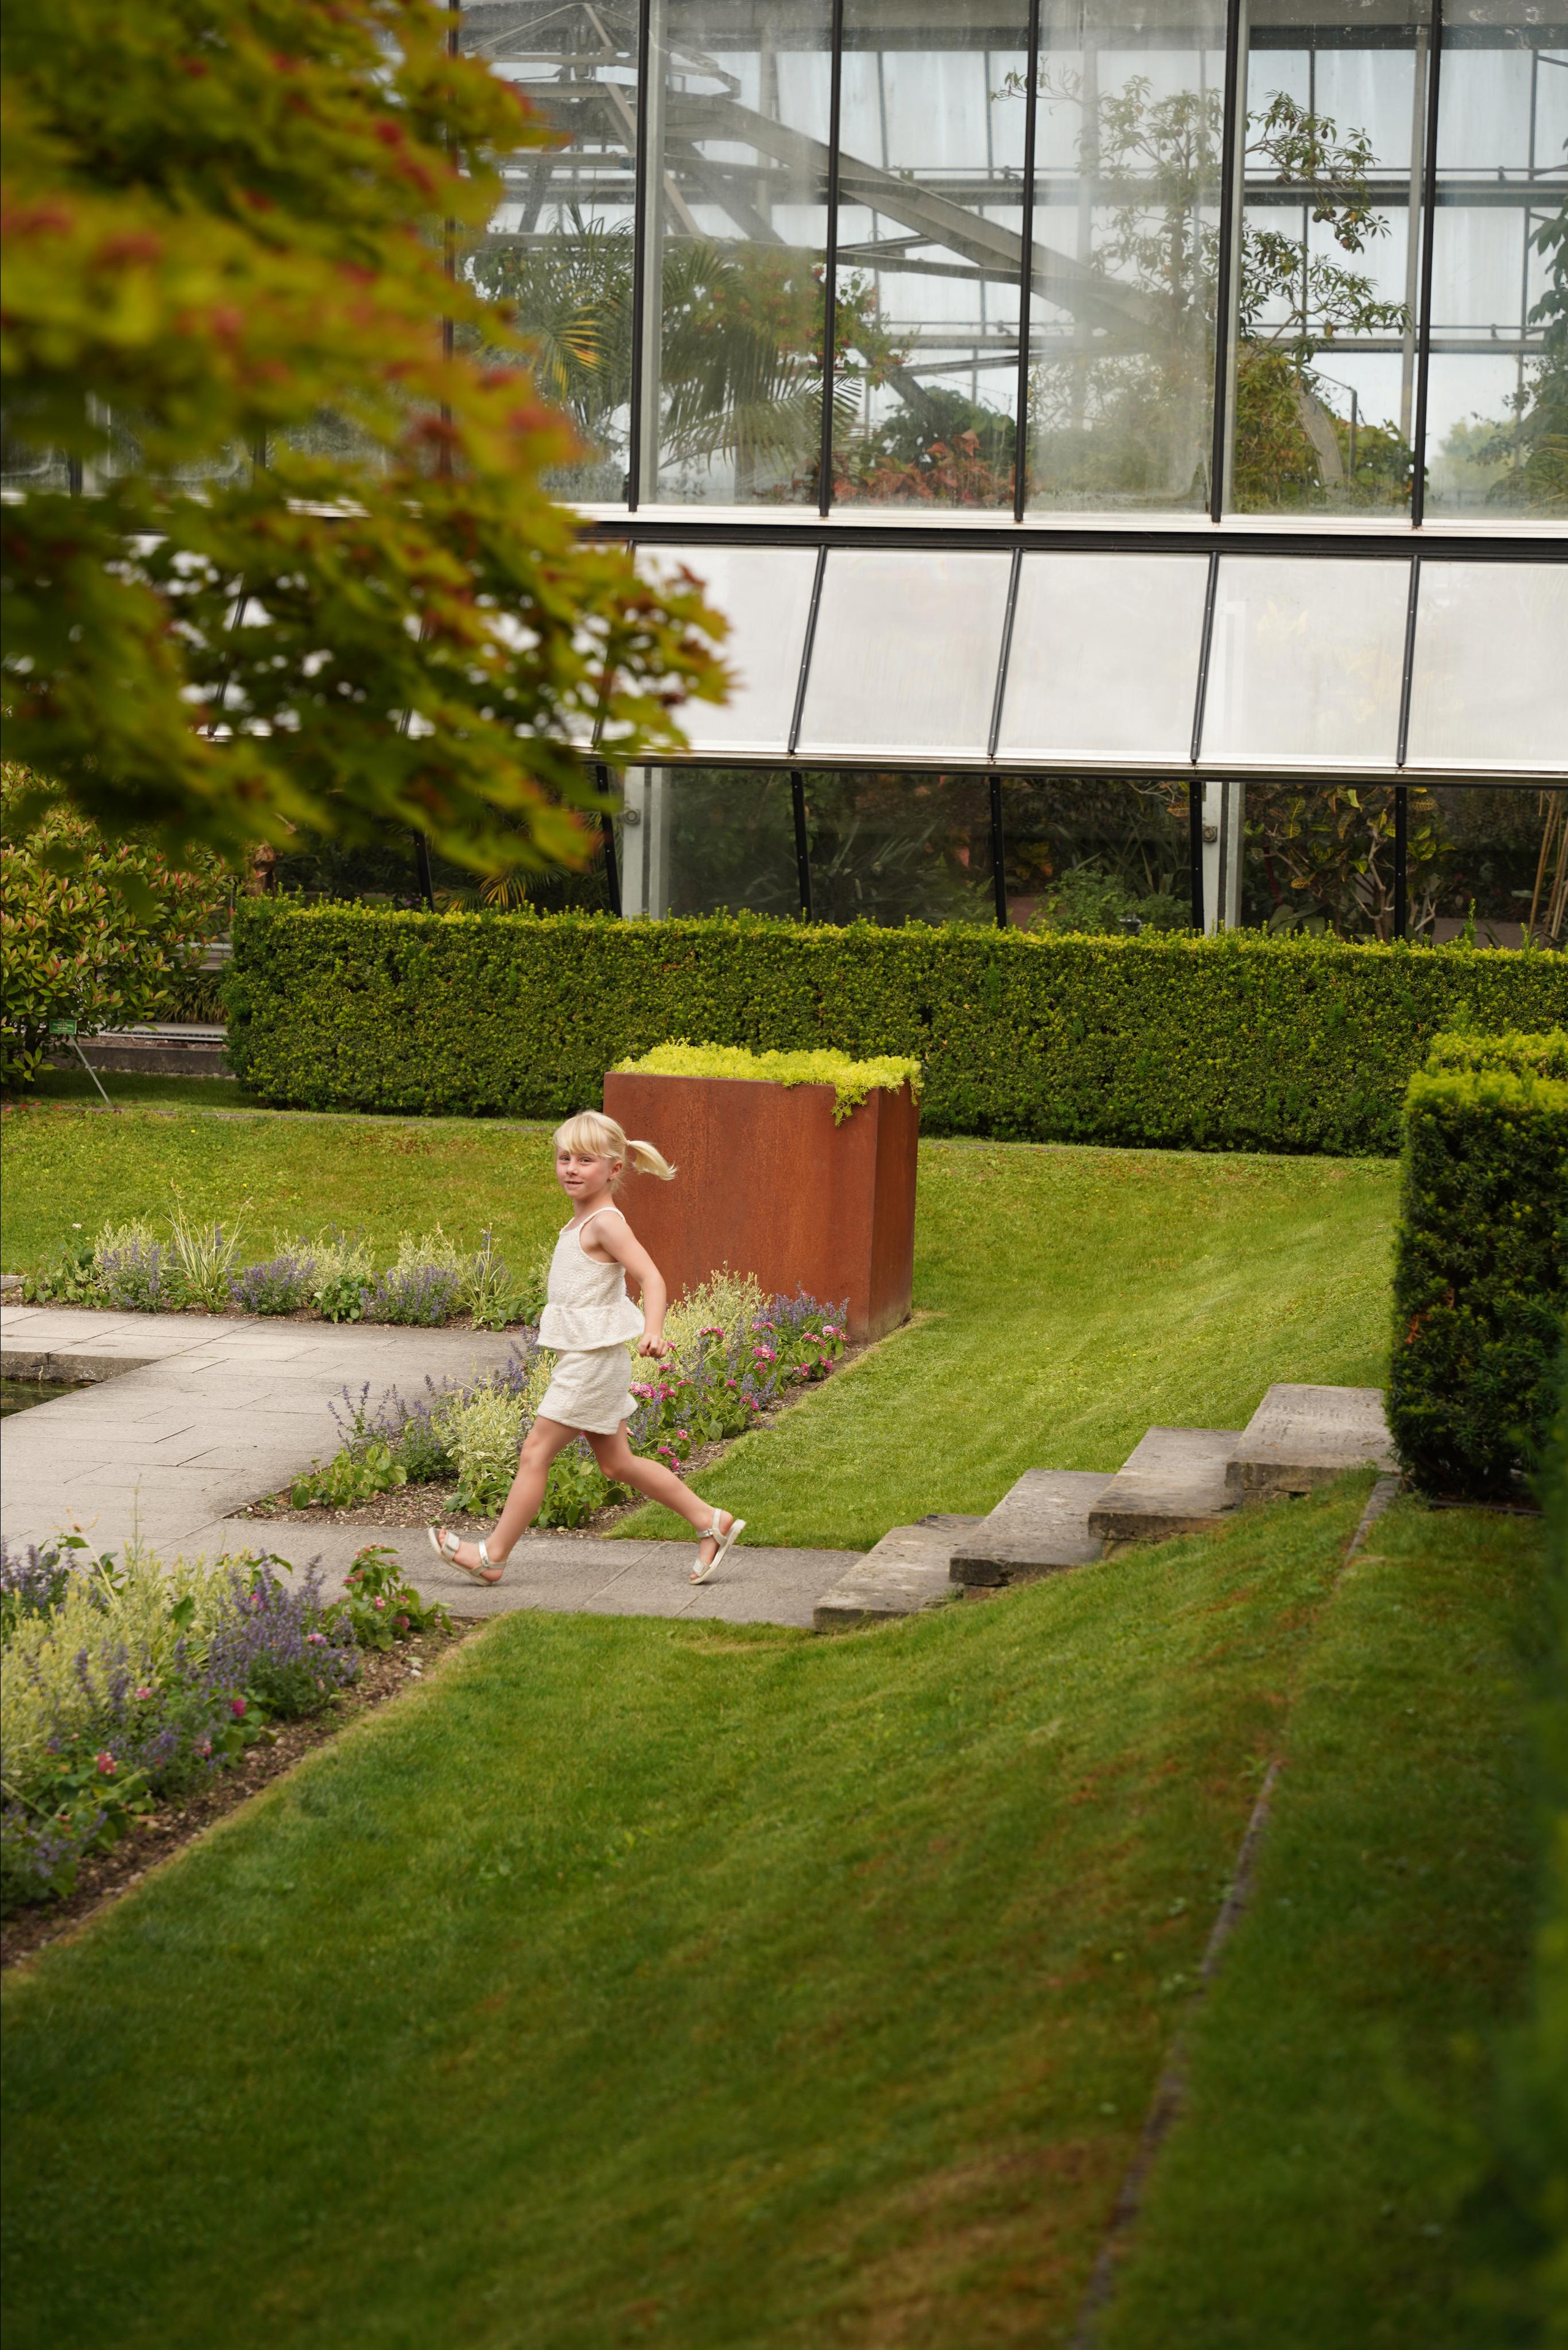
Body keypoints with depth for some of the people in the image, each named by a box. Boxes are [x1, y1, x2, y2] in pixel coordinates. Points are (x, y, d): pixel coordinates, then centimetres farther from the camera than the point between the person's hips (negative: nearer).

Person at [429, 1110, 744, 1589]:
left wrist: (653, 1331, -42)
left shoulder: (606, 1223, -17)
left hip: (593, 1360, -10)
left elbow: (651, 1278, -26)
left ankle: (493, 1555, 3)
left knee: (536, 1451, -4)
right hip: (582, 1358, 10)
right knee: (617, 1464, 14)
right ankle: (711, 1523, 19)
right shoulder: (583, 1222, 11)